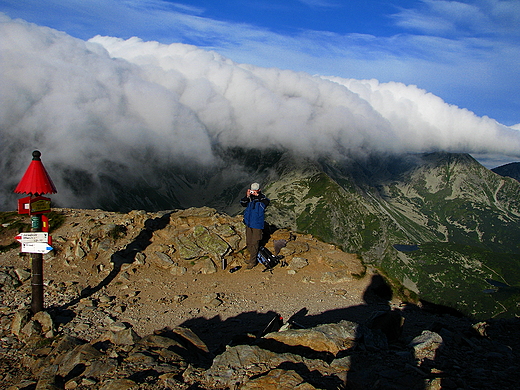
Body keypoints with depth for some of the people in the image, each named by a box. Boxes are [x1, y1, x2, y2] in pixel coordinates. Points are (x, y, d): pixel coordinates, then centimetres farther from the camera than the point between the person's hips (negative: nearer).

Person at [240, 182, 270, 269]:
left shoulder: (261, 198, -8)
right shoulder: (249, 198, 4)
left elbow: (267, 202, -26)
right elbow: (243, 203, -6)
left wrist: (258, 195, -34)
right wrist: (247, 197, -23)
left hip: (257, 224, -5)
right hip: (248, 223, 5)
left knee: (254, 243, -4)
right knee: (248, 242, 14)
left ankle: (252, 262, 3)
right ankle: (252, 256, 32)